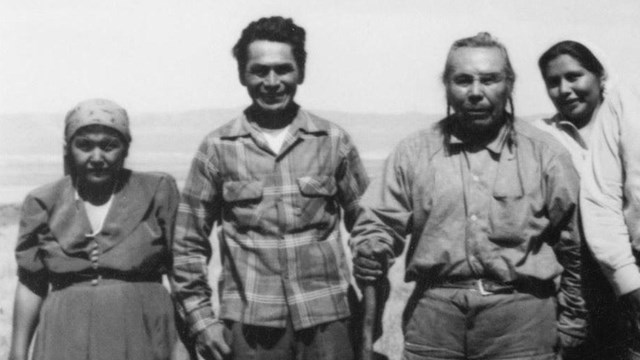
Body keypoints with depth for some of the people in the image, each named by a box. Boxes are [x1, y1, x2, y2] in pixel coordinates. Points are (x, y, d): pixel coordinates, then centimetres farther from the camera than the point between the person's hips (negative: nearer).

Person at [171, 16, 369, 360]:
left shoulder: (333, 141, 4)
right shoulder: (217, 148, 2)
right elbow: (188, 242, 6)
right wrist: (200, 317, 0)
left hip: (326, 318, 1)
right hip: (249, 322, 0)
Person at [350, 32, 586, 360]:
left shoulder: (546, 153, 3)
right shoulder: (413, 152, 5)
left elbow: (571, 246, 9)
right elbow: (379, 222, 5)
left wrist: (570, 321, 13)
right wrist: (370, 253, -17)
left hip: (521, 315, -1)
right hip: (433, 311, 1)